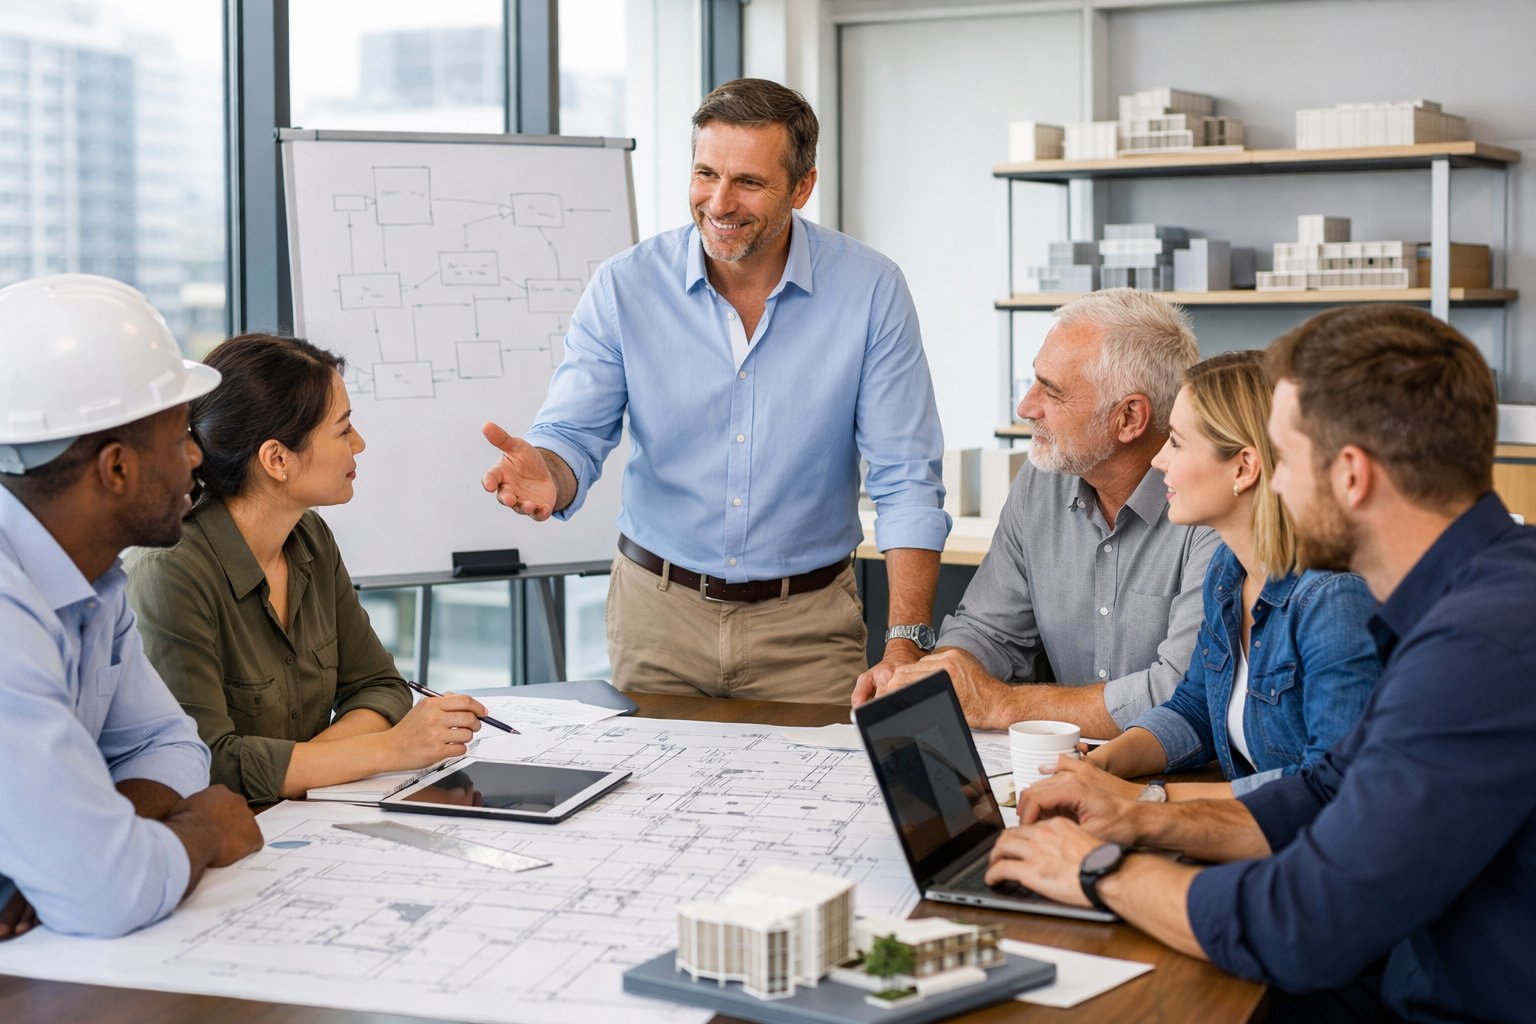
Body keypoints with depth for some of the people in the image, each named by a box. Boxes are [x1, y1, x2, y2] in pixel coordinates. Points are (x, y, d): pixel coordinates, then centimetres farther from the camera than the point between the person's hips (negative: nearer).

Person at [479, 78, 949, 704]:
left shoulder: (870, 292, -9)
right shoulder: (624, 287, -6)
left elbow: (905, 482, -10)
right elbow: (574, 436, -5)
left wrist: (906, 643, -20)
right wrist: (546, 473, -30)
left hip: (805, 624, -1)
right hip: (658, 611, 1)